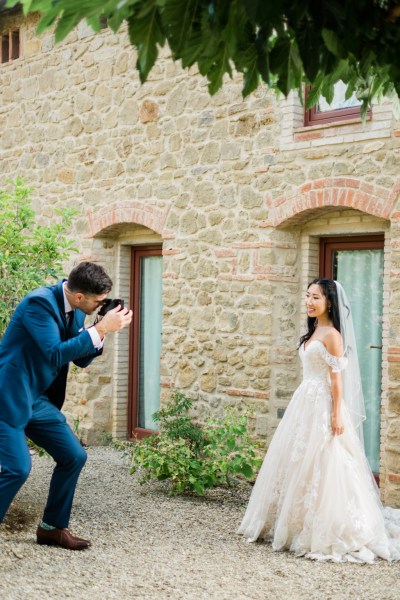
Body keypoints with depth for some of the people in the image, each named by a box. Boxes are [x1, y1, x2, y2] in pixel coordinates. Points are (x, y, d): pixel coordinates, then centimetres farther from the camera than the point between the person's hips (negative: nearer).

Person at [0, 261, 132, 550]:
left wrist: (105, 329, -5)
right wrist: (102, 328, -28)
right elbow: (56, 353, -29)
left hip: (39, 399, 9)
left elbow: (82, 359, 11)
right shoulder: (40, 302, -22)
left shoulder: (75, 311, 4)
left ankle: (53, 527, 21)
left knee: (74, 456, 7)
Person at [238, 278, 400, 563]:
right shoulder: (314, 331, 14)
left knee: (319, 467, -6)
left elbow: (336, 378, -16)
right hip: (304, 401, 9)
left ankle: (325, 535, 3)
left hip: (321, 406, -9)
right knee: (296, 464, 12)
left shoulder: (332, 334, -12)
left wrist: (336, 416, -19)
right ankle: (297, 525, 23)